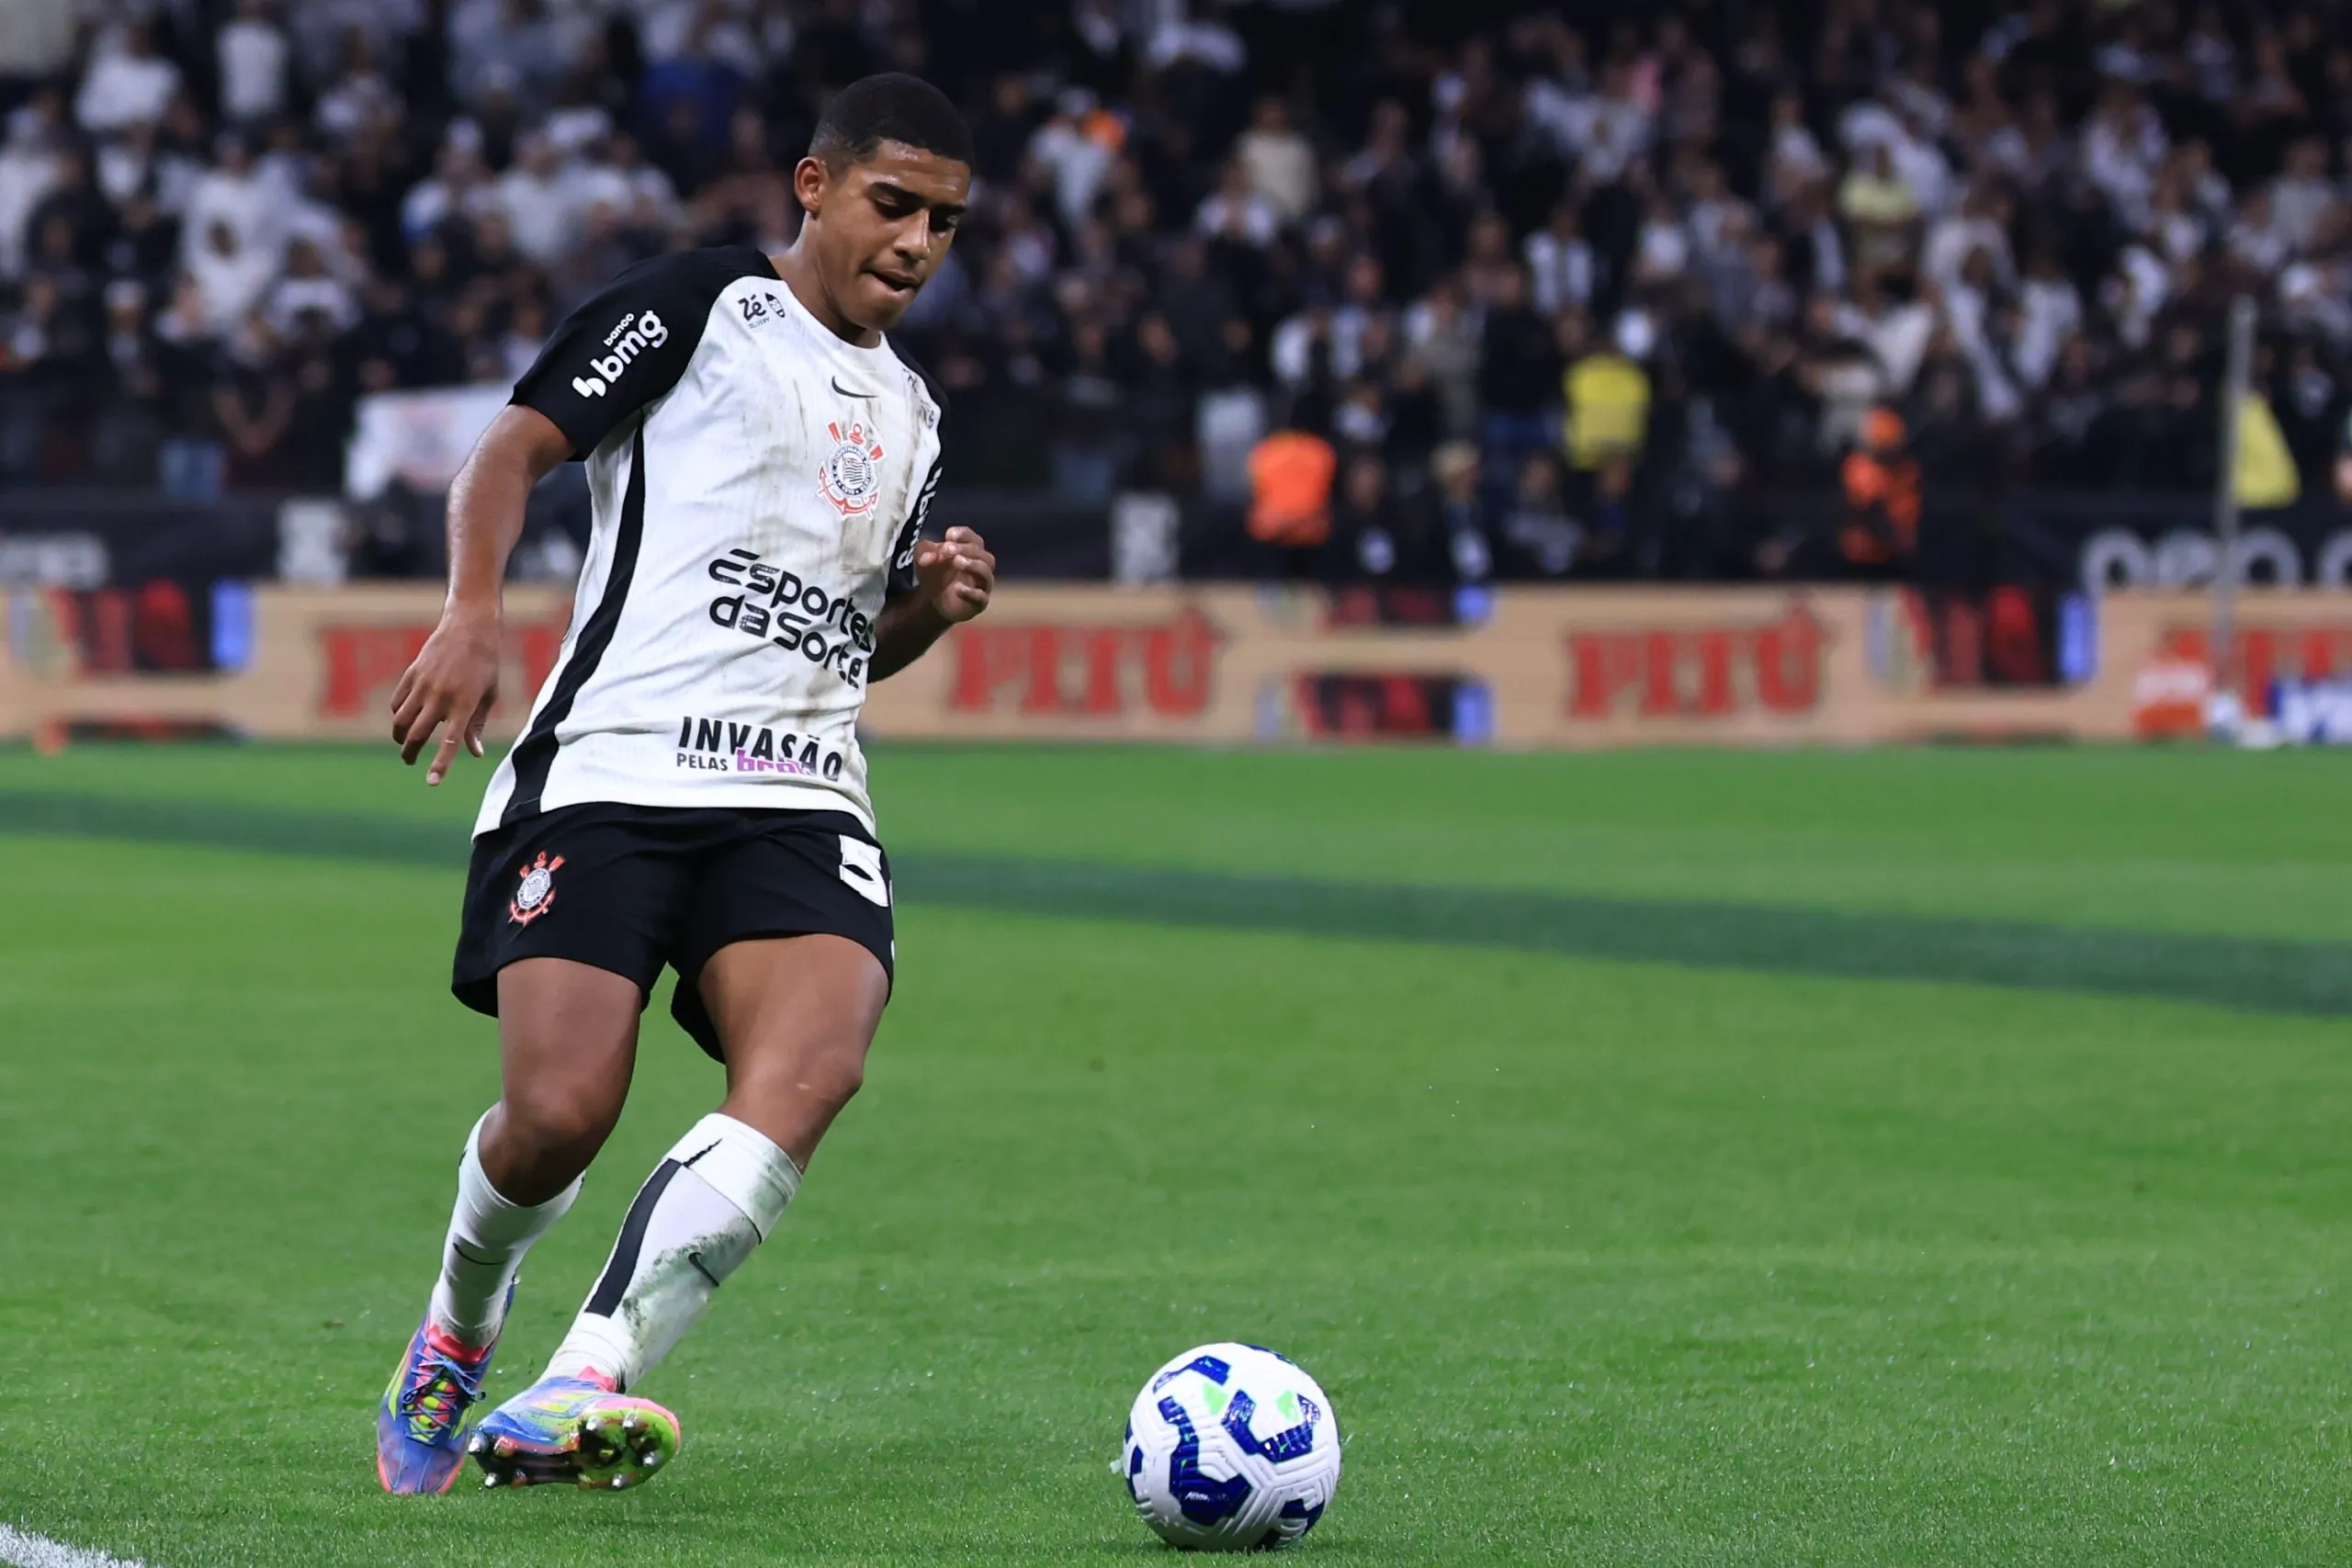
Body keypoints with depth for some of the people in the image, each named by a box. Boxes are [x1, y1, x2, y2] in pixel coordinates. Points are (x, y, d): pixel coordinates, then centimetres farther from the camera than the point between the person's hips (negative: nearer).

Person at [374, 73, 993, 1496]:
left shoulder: (912, 410, 25)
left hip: (798, 797, 5)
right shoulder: (706, 304, 6)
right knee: (561, 1114, -16)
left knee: (809, 1068, -26)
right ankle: (462, 1322, 20)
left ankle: (576, 1393, -35)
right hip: (609, 766, -5)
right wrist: (475, 614, -17)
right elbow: (516, 447, 0)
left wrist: (930, 604, 12)